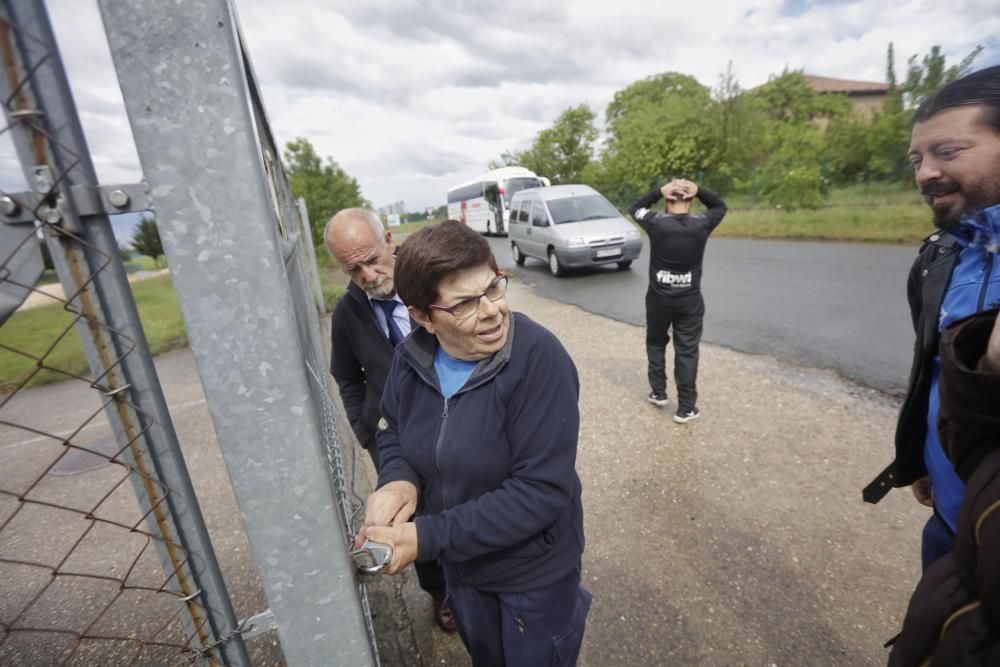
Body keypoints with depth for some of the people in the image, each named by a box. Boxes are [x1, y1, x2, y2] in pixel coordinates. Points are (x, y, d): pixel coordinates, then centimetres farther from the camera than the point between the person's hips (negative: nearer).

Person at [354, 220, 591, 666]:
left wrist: (427, 538, -31)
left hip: (535, 571, -5)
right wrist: (397, 479, -19)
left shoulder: (538, 359, -31)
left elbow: (542, 489, -30)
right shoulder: (412, 356, -13)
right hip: (461, 565, 6)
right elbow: (393, 430, 3)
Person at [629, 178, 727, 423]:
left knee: (655, 343, 21)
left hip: (658, 298, 0)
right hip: (690, 300, 0)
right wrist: (698, 190, -1)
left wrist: (658, 191, -3)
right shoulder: (702, 224, -7)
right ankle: (686, 408, 10)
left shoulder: (656, 223, -11)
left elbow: (634, 208, 8)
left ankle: (658, 393, 26)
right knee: (687, 351, 5)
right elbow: (720, 207, 14)